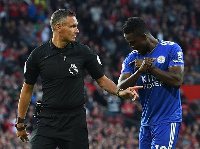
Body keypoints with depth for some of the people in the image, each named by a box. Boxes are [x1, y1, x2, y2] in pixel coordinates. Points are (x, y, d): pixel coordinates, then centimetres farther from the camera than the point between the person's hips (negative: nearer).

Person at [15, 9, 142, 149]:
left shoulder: (83, 52, 1)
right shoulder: (38, 55, 1)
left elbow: (102, 79, 9)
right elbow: (27, 88, 9)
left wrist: (119, 92, -10)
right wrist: (20, 123, 11)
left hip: (75, 120, 0)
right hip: (47, 120, 0)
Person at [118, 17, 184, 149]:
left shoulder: (171, 49, -3)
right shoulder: (132, 58, 11)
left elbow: (177, 81, -14)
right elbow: (121, 88, 0)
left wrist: (150, 67, -11)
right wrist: (139, 71, -16)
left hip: (167, 121, -6)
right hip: (146, 122, 6)